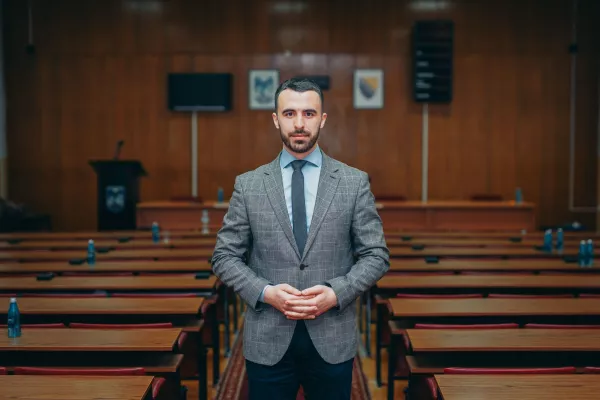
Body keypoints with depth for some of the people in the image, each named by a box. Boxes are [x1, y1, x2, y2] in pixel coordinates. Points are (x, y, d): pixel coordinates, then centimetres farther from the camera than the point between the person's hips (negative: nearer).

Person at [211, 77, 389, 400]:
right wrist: (266, 292, -13)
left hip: (332, 340, 0)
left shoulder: (355, 182, 0)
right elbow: (225, 257, 3)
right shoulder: (248, 185, 2)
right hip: (268, 340, 0)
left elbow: (375, 255, 1)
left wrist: (335, 293, -14)